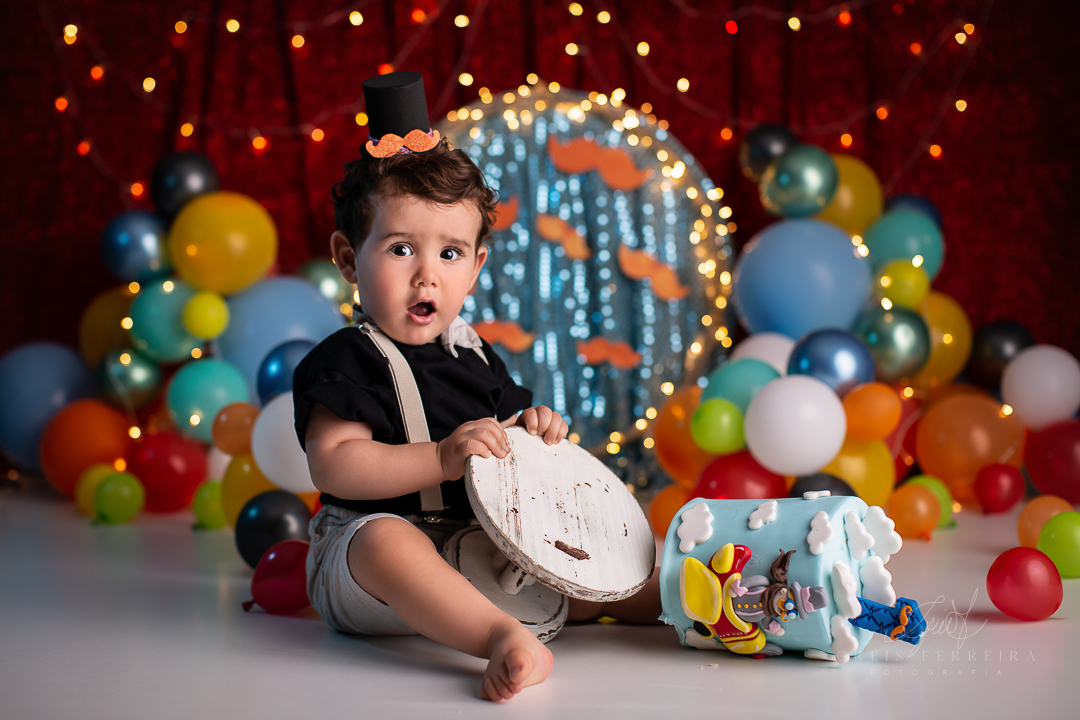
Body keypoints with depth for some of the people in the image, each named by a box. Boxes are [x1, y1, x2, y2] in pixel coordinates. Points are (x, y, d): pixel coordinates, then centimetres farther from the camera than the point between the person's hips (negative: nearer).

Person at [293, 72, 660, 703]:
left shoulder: (476, 359, 13)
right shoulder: (348, 361, -9)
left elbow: (504, 454, 23)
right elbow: (332, 465, -21)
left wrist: (536, 430, -2)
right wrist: (441, 458, -28)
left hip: (480, 552, 8)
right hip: (363, 562, -7)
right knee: (386, 538, -39)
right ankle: (504, 639, -55)